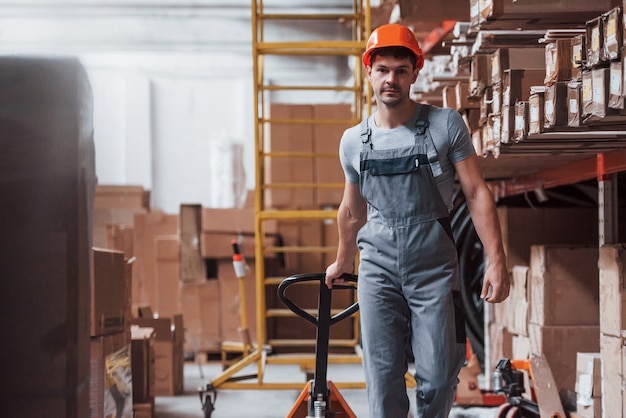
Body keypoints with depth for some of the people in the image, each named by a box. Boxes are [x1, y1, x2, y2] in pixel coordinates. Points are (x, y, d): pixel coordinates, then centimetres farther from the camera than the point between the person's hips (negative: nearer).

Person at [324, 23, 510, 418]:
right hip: (378, 270, 2)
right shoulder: (354, 141, 6)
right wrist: (342, 263, 32)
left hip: (434, 269, -2)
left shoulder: (445, 125, -3)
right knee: (383, 379, -1)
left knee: (438, 379, -3)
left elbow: (477, 193, -4)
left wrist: (497, 261, -12)